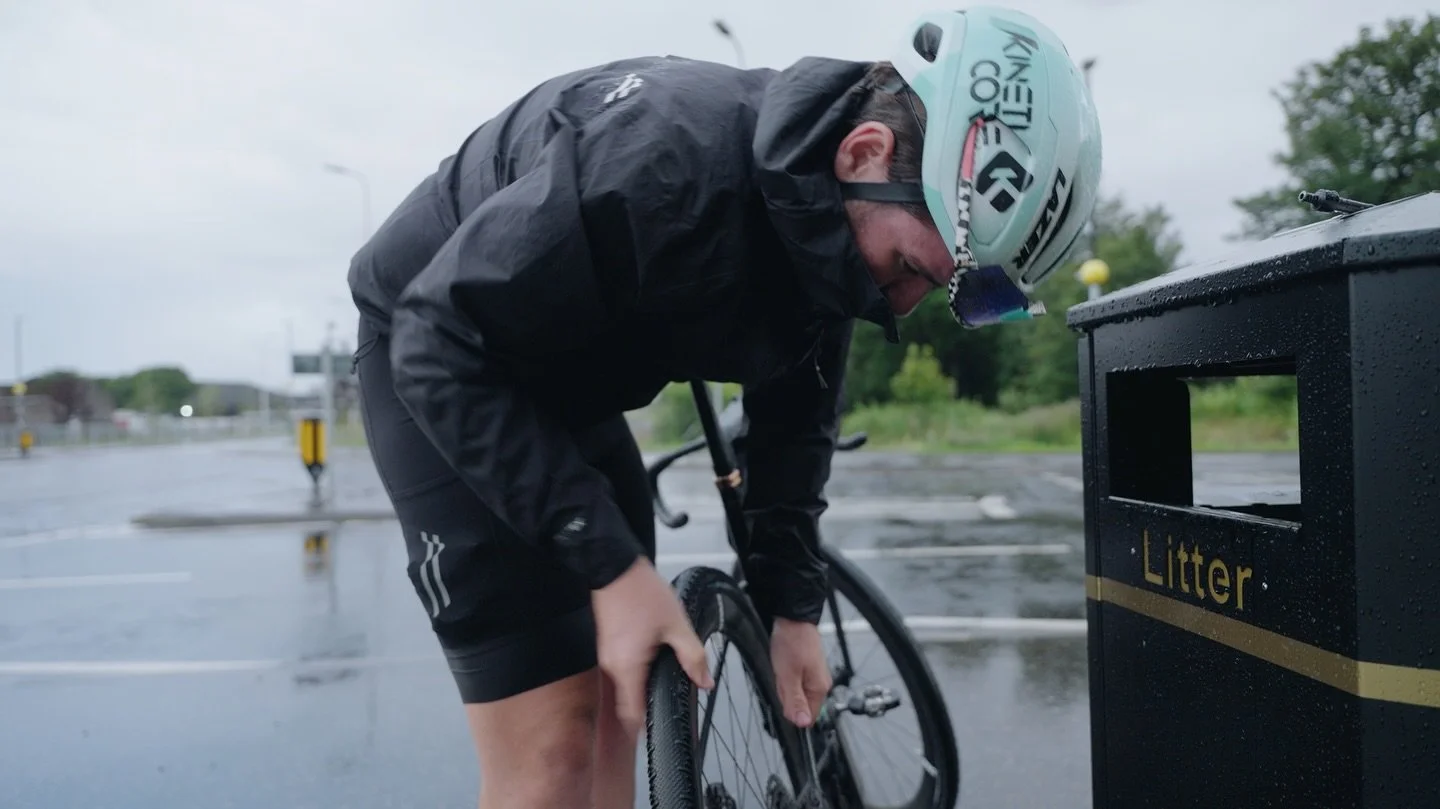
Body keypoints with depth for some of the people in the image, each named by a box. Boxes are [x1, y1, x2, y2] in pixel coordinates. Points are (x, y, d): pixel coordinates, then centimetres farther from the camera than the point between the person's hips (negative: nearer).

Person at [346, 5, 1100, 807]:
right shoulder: (666, 163, -36)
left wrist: (793, 606, 1)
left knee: (616, 710, 9)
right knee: (552, 743, -13)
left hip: (570, 387, 7)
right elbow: (442, 346, -30)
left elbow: (794, 420, 5)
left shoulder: (829, 231, -10)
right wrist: (610, 562, -32)